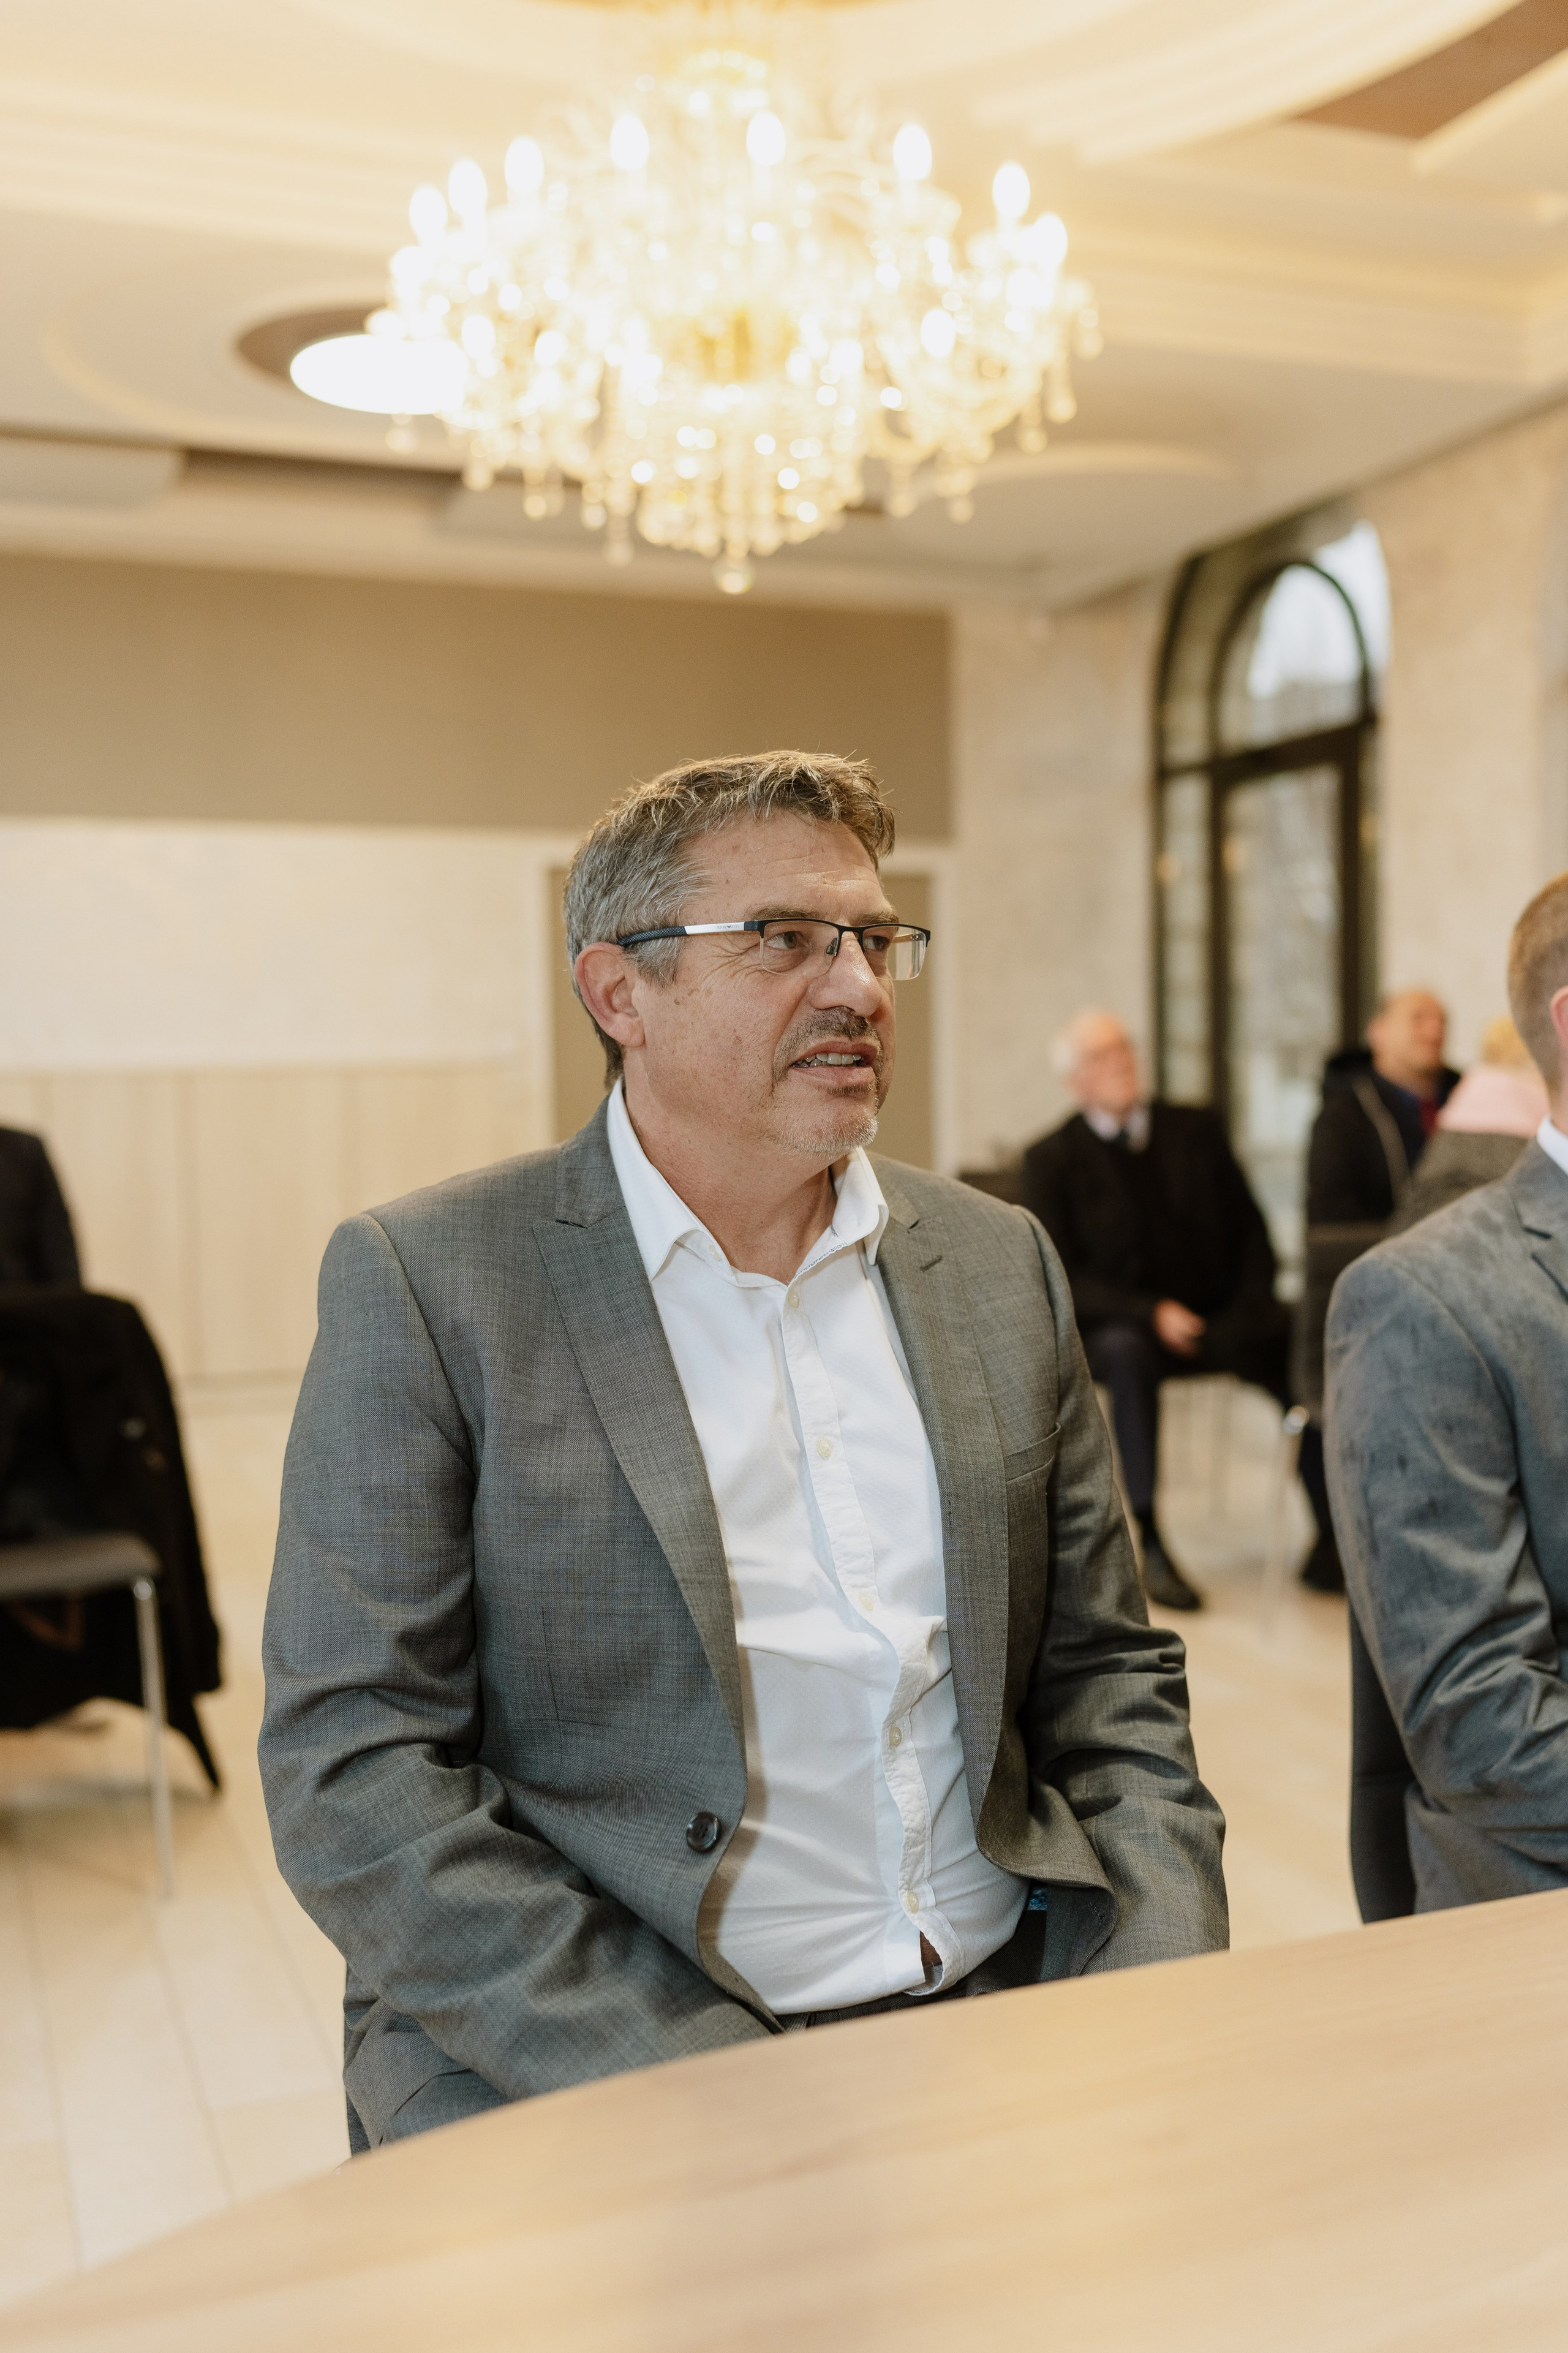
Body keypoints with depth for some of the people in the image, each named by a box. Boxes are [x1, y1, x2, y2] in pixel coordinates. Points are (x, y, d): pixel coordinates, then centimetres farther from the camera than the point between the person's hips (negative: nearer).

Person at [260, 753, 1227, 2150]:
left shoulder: (999, 1264, 8)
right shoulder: (427, 1284, -6)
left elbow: (1107, 1678, 12)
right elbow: (352, 1769, -10)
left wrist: (1166, 1997, -4)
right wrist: (689, 2082, -17)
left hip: (1007, 2011, 5)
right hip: (567, 2071, -4)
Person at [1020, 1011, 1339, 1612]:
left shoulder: (1197, 1130, 9)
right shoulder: (1050, 1160, -1)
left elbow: (1251, 1232, 10)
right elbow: (1061, 1279, -7)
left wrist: (1251, 1309, -7)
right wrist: (1151, 1313, -19)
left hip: (1217, 1319, 3)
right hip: (1115, 1323, -3)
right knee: (1128, 1353, -37)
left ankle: (1332, 1536, -14)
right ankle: (1151, 1545, -32)